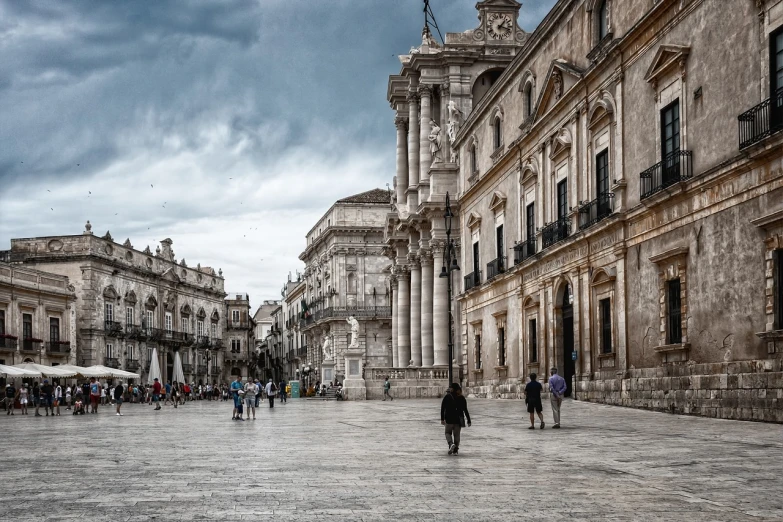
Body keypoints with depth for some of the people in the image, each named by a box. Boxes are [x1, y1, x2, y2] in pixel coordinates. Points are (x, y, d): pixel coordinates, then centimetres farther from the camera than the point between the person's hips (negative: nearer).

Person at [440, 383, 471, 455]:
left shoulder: (447, 397, -2)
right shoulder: (462, 398, 2)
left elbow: (442, 408, -5)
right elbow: (465, 410, 0)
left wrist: (442, 419, -2)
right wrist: (469, 420, 3)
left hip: (449, 419, -1)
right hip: (459, 419, 2)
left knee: (448, 432, 13)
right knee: (457, 434, 10)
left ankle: (451, 444, -14)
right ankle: (455, 450, 6)